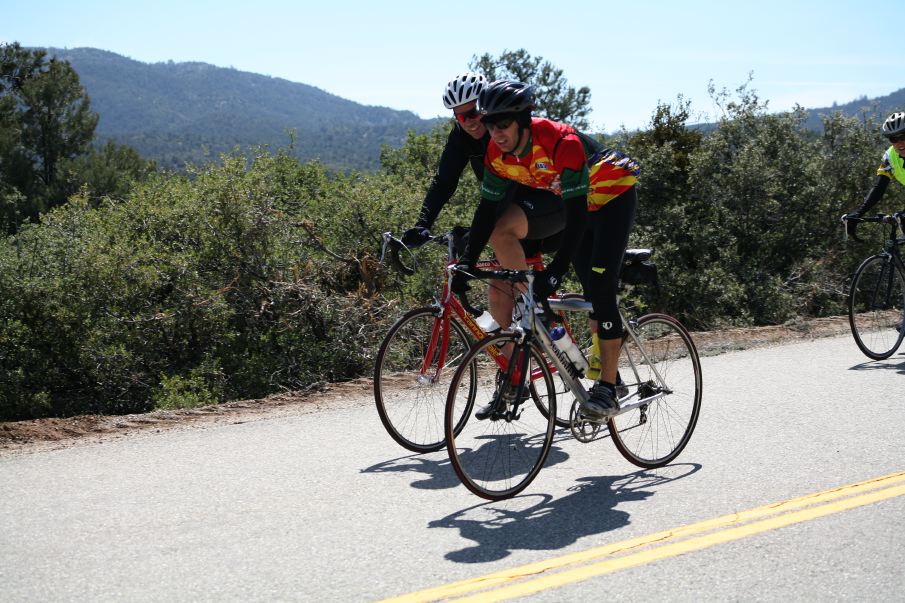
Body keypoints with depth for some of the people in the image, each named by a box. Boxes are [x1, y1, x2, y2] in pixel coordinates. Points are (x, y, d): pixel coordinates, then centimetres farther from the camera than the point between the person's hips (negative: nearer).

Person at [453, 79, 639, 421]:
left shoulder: (562, 143, -37)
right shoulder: (498, 152, -17)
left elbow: (576, 213, -38)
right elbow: (488, 207, -9)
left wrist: (555, 271, -43)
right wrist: (467, 261, -16)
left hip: (614, 195, -7)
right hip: (581, 202, 7)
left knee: (601, 289, -17)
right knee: (591, 291, 10)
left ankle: (606, 390, -14)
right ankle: (610, 374, 23)